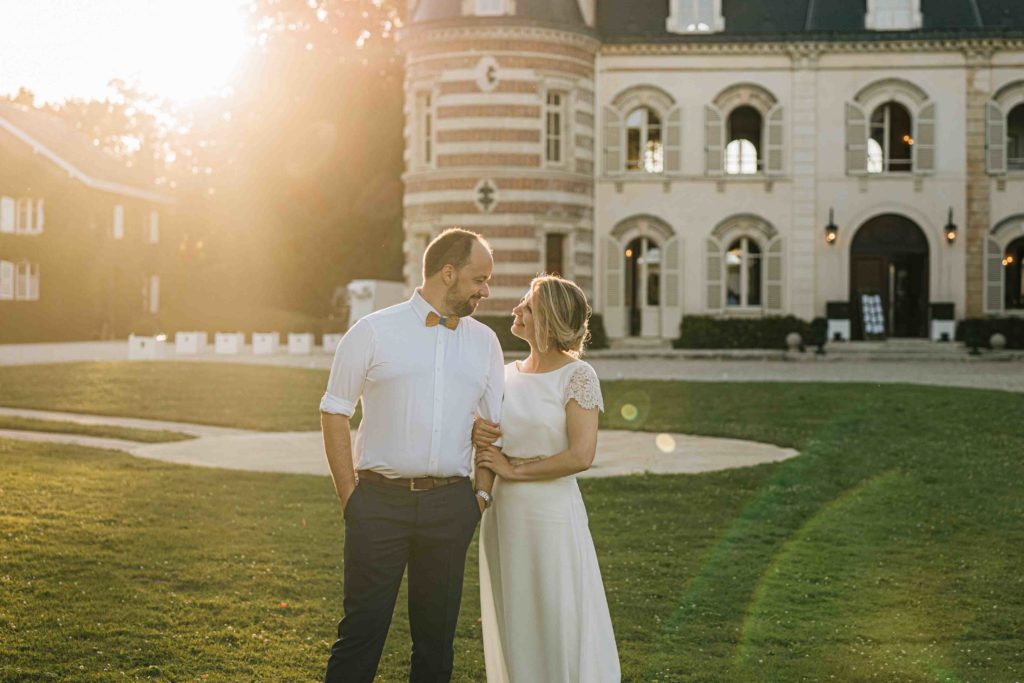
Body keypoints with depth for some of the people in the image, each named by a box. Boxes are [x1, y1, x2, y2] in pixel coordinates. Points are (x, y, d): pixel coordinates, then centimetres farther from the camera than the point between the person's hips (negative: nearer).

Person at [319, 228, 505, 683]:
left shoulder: (484, 342, 11)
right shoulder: (374, 331, -1)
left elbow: (493, 425, 15)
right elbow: (333, 413, 1)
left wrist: (482, 495, 4)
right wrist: (349, 496, -5)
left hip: (451, 506, 4)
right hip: (380, 503, -3)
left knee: (437, 633, 10)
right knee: (362, 630, -2)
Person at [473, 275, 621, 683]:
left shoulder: (578, 377, -10)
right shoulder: (508, 374, 8)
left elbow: (581, 456, -18)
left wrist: (513, 470, -11)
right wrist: (476, 434, -5)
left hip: (552, 515, -6)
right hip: (505, 514, 6)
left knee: (560, 630, 2)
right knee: (514, 629, 13)